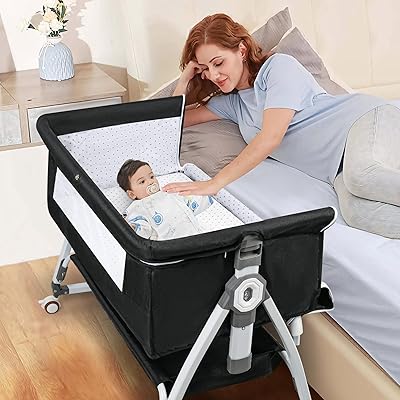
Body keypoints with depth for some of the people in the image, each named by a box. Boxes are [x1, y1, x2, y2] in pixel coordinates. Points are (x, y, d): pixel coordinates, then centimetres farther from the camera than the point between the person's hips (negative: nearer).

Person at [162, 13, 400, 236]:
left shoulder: (279, 66, -1)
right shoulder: (232, 102, 22)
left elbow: (271, 137, -14)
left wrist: (215, 183, -19)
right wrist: (185, 80, 13)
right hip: (340, 168, 6)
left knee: (362, 173, -45)